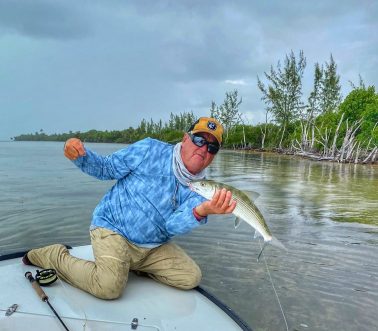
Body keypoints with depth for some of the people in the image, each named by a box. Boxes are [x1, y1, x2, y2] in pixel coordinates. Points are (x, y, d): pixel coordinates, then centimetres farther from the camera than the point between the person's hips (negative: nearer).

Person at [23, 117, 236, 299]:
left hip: (154, 247, 6)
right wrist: (80, 156, -27)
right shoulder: (151, 150, -12)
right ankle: (55, 256, 2)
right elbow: (107, 168, -5)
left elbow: (174, 225, -20)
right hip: (112, 228, -5)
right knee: (110, 287, -27)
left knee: (192, 278, 2)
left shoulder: (199, 189, -3)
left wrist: (201, 212, -42)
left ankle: (133, 264, 20)